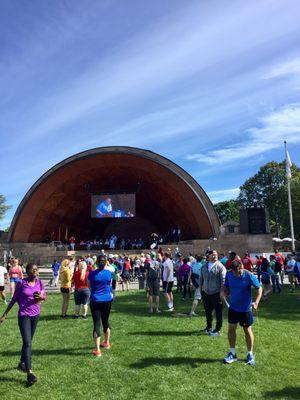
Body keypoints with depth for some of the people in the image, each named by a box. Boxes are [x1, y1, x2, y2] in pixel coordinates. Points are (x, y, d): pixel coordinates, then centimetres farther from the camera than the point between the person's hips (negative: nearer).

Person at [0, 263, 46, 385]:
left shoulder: (39, 282, -3)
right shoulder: (21, 283, -12)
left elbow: (44, 296, 8)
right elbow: (14, 299, -1)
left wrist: (41, 297, -15)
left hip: (35, 314, 4)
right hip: (24, 315, -4)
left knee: (28, 341, 17)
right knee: (27, 343, -9)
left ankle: (22, 363, 39)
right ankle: (29, 373, -8)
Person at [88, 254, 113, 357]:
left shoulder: (92, 274, -9)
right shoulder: (108, 273, -5)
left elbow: (89, 286, 5)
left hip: (95, 301, -2)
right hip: (107, 300, 2)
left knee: (96, 323, 0)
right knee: (105, 321, 20)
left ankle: (97, 350, -4)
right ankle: (106, 342, 38)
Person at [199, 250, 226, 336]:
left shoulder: (220, 266, -9)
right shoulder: (204, 266, 8)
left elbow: (223, 280, -12)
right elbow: (201, 279, 16)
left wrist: (222, 292, -16)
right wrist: (200, 289, 14)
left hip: (216, 293, -5)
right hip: (206, 293, 5)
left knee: (218, 312, 5)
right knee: (207, 311, 16)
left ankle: (218, 330, 17)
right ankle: (209, 327, 32)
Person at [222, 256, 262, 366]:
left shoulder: (249, 276, -20)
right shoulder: (229, 274, -10)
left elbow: (259, 288, -11)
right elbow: (226, 286, 4)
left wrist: (256, 302, -24)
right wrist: (224, 292, -18)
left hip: (246, 308, -3)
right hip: (233, 307, 3)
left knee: (247, 330, 10)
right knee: (231, 329, 7)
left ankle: (250, 354, 28)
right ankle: (232, 353, 24)